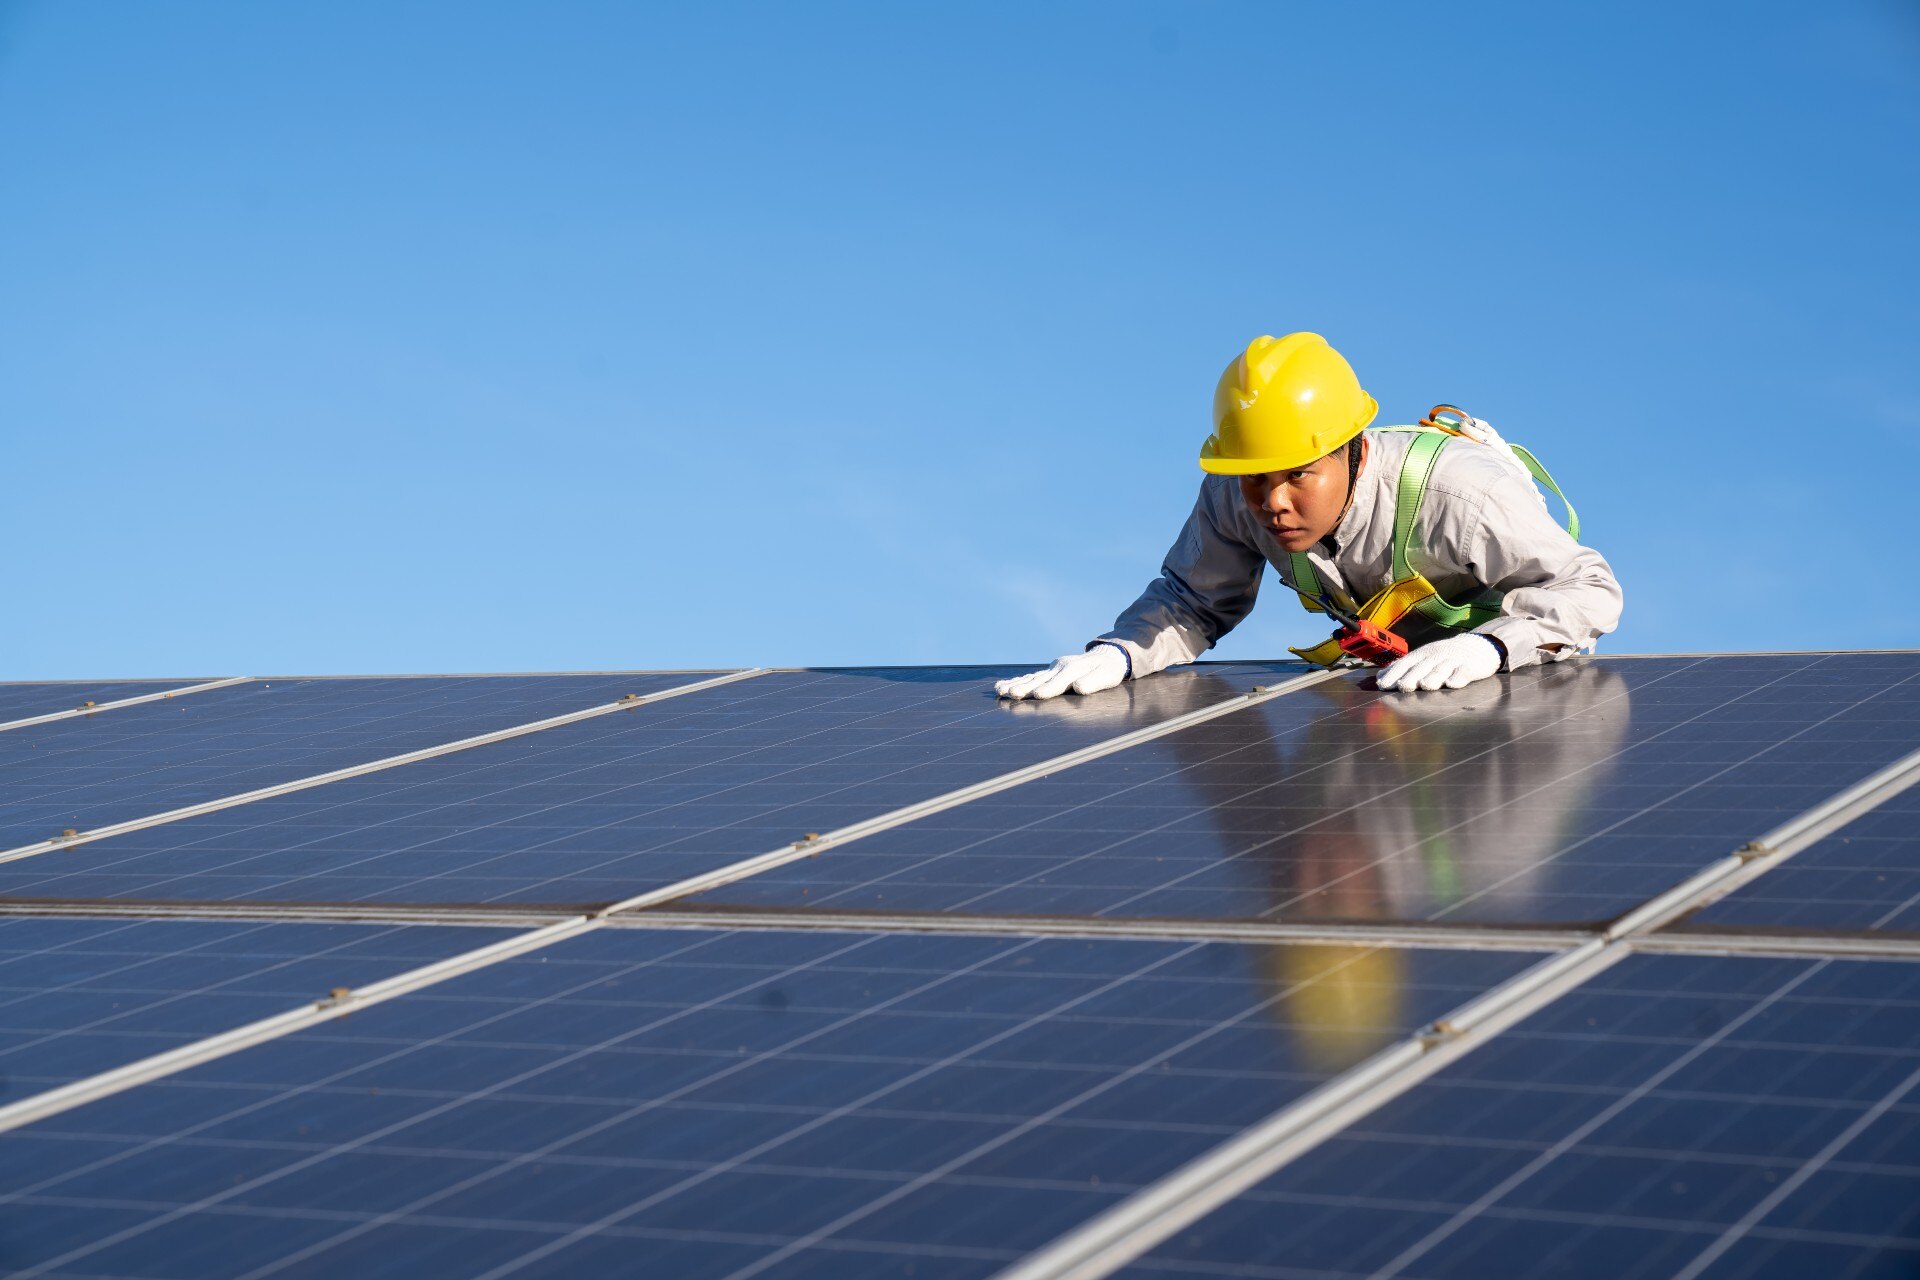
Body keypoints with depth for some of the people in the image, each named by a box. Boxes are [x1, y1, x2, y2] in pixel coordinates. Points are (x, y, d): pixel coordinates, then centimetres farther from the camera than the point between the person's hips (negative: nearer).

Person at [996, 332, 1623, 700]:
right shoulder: (1234, 499, -21)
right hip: (1392, 672, 4)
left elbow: (1590, 590, -30)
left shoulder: (1454, 493, -37)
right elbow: (1191, 602, -3)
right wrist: (1114, 656, -24)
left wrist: (1485, 647, -48)